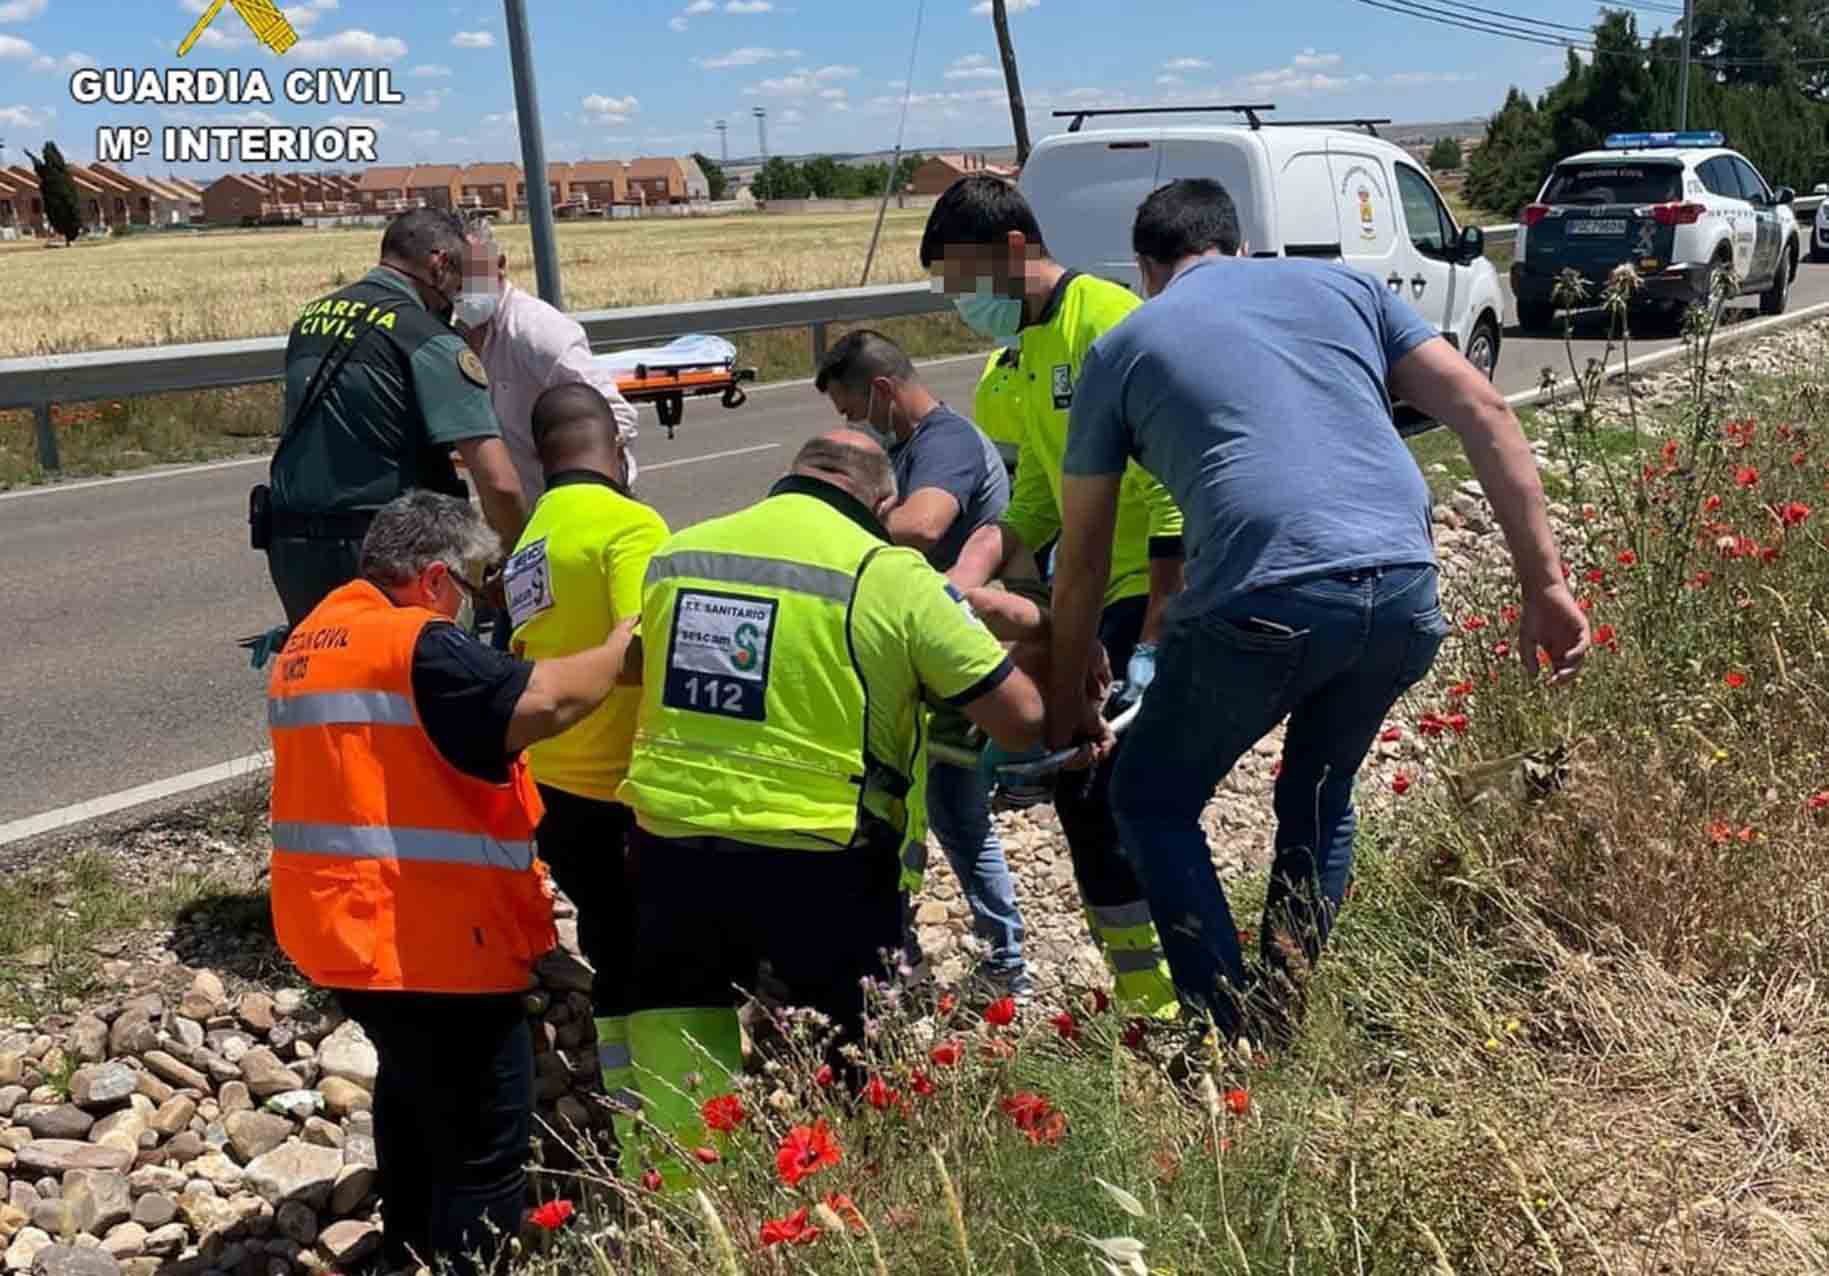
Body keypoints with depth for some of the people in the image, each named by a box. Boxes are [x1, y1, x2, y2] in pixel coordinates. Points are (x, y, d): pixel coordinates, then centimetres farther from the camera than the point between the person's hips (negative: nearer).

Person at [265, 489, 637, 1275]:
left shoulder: (307, 644, 13)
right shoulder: (418, 645, -17)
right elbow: (540, 702, -31)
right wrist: (621, 646, -14)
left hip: (339, 926, 10)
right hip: (427, 941, -10)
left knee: (415, 1090, 31)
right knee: (483, 1141, 2)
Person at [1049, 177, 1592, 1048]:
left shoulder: (1123, 345, 17)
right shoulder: (1342, 284, 24)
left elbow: (1081, 567, 19)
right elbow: (1484, 413, 13)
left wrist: (1062, 714, 28)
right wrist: (1545, 585, 13)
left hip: (1266, 604, -4)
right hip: (1406, 594, 4)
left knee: (1152, 803, 19)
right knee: (1319, 803, 28)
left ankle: (1235, 1040, 14)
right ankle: (1284, 1033, 29)